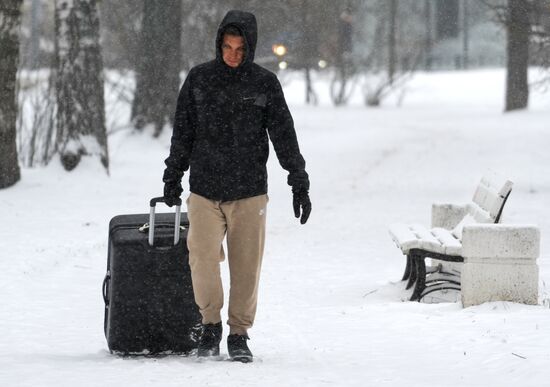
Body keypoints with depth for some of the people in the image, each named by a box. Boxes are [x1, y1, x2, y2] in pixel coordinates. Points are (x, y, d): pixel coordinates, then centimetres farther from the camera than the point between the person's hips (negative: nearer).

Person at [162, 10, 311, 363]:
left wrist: (300, 185, 2)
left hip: (249, 192, 0)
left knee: (246, 266, 1)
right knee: (202, 257, -15)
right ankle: (211, 324, 3)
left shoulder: (265, 83, 1)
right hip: (204, 191, 0)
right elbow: (183, 132, 12)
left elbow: (285, 137, 4)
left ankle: (239, 334, 15)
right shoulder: (199, 79, 3)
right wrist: (173, 177, 14)